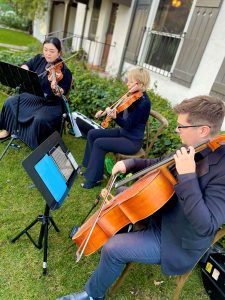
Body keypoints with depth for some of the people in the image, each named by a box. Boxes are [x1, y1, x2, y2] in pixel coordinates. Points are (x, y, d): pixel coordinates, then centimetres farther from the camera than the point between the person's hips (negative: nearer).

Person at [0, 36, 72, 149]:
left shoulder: (64, 71, -18)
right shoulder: (39, 59, 0)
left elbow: (61, 94, -22)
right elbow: (25, 65, 9)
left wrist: (54, 87, -44)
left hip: (51, 104, -7)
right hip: (33, 96, 7)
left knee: (40, 119, -33)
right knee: (10, 102, 5)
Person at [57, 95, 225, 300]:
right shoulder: (194, 150, -7)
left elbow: (206, 227, -36)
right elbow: (161, 164, 8)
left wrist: (187, 176, -40)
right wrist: (130, 164, -6)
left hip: (177, 242, -8)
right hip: (163, 209, 8)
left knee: (113, 249, -16)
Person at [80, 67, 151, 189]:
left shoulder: (144, 102, -23)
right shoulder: (134, 96, 2)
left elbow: (127, 124, -24)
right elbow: (121, 113, 12)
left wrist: (114, 117, -38)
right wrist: (105, 112, 1)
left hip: (132, 141, -9)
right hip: (122, 132, 9)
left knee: (99, 143, -21)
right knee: (92, 133, 3)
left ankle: (94, 178, -5)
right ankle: (91, 167, 15)